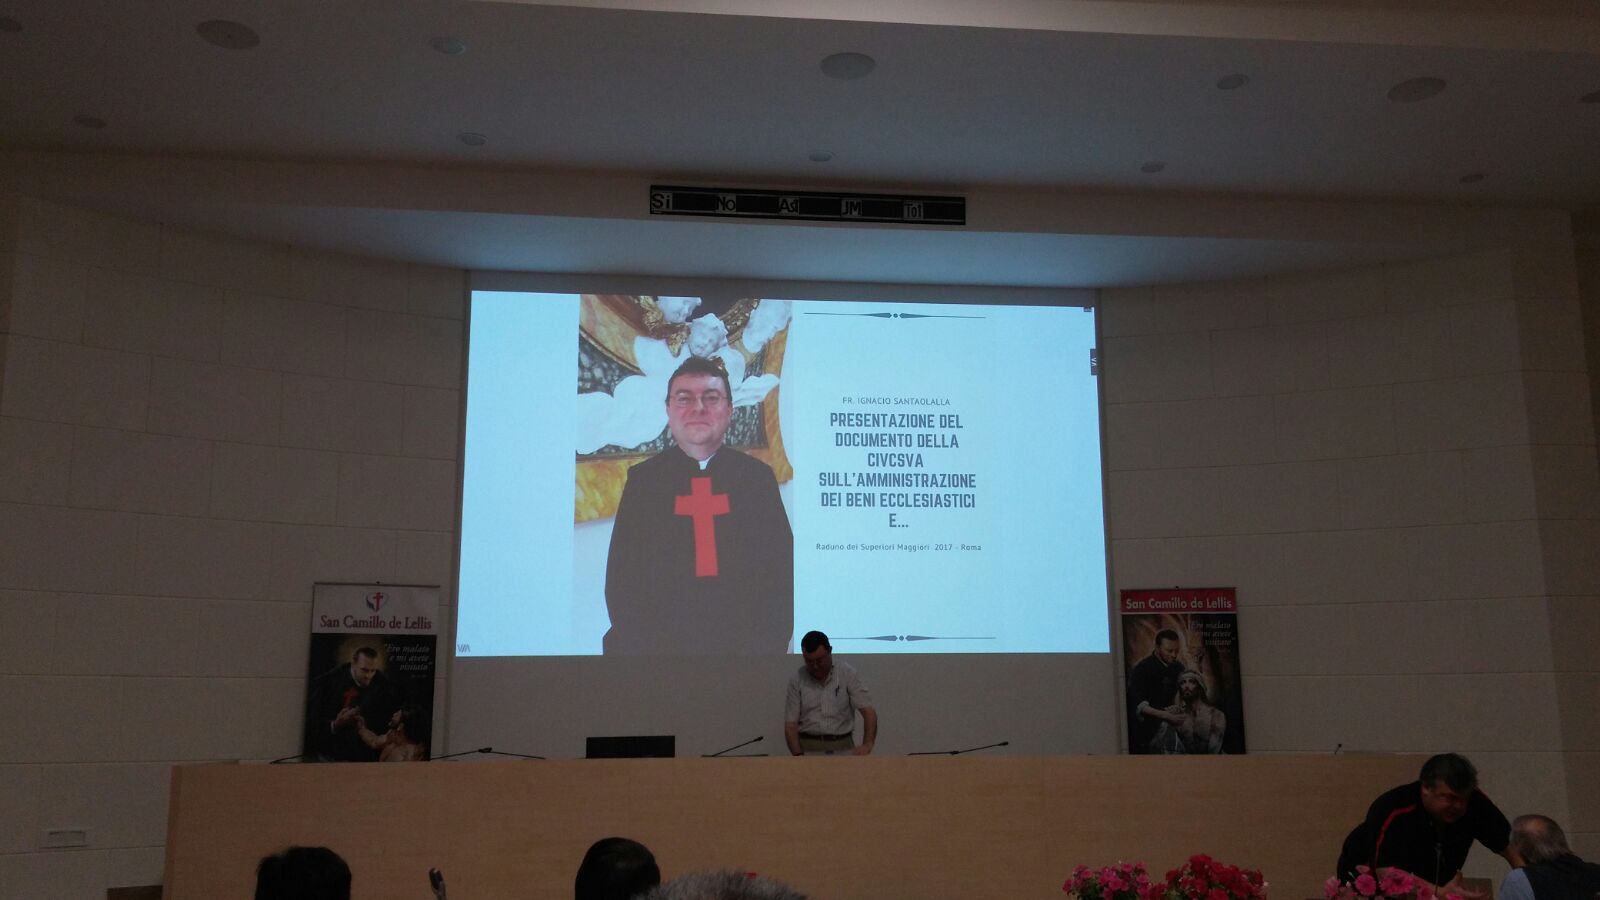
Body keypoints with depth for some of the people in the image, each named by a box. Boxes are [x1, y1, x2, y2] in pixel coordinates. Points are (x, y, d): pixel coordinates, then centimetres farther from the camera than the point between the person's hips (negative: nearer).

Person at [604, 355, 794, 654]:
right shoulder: (643, 480, 4)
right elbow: (621, 579, 3)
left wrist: (770, 642, -7)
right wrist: (642, 646, -8)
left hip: (747, 643, 1)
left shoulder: (759, 476, 4)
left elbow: (782, 571, 3)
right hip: (659, 644, 0)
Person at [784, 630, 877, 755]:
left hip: (842, 746, 0)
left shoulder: (847, 673, 2)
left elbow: (868, 711, -3)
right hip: (808, 747, 0)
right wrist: (798, 755, -15)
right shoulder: (796, 680, 3)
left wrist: (867, 745, -19)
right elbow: (790, 723, 1)